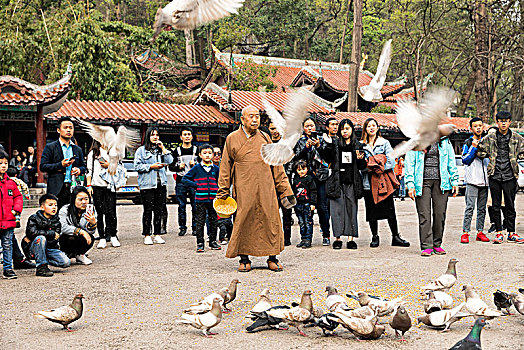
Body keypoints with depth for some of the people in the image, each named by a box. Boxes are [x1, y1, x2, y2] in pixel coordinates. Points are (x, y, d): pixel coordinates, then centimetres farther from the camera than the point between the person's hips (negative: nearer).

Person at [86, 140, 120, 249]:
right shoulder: (92, 153, 10)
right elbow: (89, 170, 7)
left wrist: (109, 166, -5)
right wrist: (89, 185, -1)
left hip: (110, 186, 1)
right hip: (97, 186, -1)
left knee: (111, 212, -5)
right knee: (100, 213, 0)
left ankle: (113, 236, 5)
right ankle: (102, 238, 4)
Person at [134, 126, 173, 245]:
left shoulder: (161, 149, 16)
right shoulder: (141, 150, 2)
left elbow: (169, 161, 3)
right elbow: (137, 166, -5)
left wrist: (163, 148, -1)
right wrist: (151, 166, -12)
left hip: (161, 183, 4)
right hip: (147, 184, -4)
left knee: (159, 210, 5)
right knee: (148, 210, -3)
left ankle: (157, 234, 12)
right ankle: (147, 236, 4)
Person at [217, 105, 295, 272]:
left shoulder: (265, 138, 11)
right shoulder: (232, 139, 6)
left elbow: (276, 165, 13)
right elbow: (225, 167, 7)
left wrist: (284, 188, 9)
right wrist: (223, 191, 3)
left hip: (266, 189, 2)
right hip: (243, 190, -2)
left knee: (270, 220, 0)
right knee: (243, 222, -1)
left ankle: (272, 258, 11)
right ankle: (244, 259, 12)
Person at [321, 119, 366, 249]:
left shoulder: (358, 145, 11)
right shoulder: (335, 143, 6)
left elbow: (362, 166, 13)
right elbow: (328, 158, -5)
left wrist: (360, 159, -9)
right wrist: (328, 145, -17)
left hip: (352, 182, 1)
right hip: (337, 181, -1)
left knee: (352, 208, 0)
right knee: (337, 209, -3)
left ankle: (351, 238, 3)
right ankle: (337, 237, 2)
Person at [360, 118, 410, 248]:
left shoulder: (385, 143, 9)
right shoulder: (361, 145, 12)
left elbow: (391, 161, -1)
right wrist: (369, 167, -11)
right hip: (368, 182, 1)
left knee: (390, 209, -4)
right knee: (371, 210, 4)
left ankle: (396, 237, 2)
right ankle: (374, 237, 14)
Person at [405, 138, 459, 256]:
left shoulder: (444, 141, 13)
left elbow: (451, 161, 15)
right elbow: (409, 163, 2)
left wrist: (454, 181, 7)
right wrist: (410, 185, -6)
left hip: (441, 182, 2)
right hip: (423, 181, -2)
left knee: (440, 214, 1)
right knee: (424, 215, -6)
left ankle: (437, 245, 12)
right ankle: (426, 246, -3)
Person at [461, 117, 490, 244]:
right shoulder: (468, 143, 2)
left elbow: (491, 160, 27)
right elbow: (464, 160, -7)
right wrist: (473, 147, -14)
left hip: (484, 181, 5)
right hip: (472, 181, -5)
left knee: (482, 208, 7)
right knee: (470, 207, -10)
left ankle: (480, 231, 12)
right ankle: (465, 232, -9)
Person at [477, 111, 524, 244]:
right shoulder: (490, 138, 5)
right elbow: (478, 151, 11)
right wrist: (489, 156, -2)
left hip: (509, 176, 0)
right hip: (494, 176, 1)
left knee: (510, 205, 2)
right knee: (496, 205, 3)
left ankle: (511, 233, 10)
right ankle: (499, 233, 10)